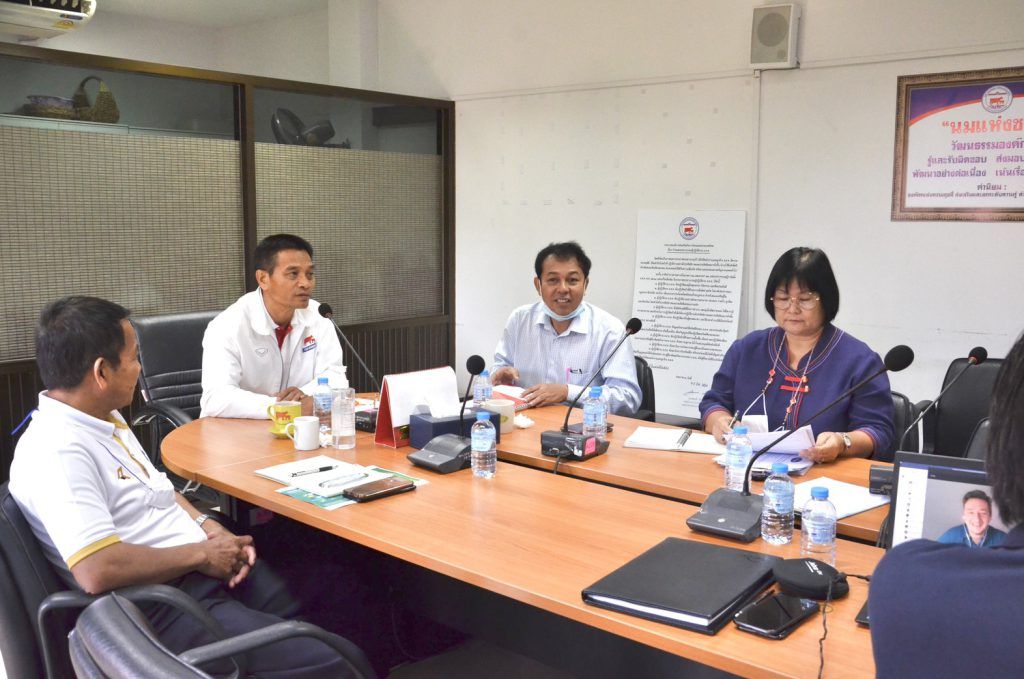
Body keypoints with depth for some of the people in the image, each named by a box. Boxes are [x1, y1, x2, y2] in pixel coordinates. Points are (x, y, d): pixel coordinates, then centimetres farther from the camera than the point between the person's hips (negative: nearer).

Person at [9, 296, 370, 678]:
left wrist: (208, 527, 4)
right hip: (163, 610, -10)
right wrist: (200, 554, -17)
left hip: (207, 571, 10)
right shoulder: (57, 451, -21)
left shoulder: (104, 419, 10)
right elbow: (98, 571, -30)